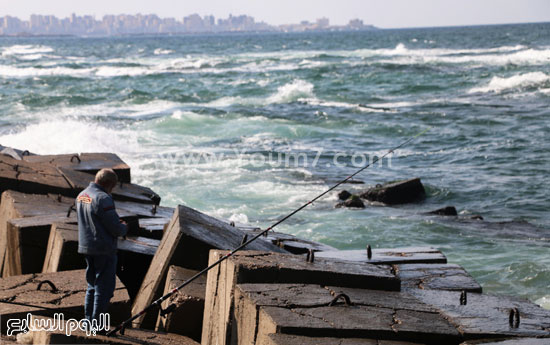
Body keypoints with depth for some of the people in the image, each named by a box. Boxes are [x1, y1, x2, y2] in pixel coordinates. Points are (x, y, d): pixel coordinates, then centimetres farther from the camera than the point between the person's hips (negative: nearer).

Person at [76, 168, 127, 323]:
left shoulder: (81, 196, 10)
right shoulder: (103, 198, -19)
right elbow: (115, 228, -21)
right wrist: (124, 227, 4)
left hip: (86, 246, 9)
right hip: (104, 249, -9)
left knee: (92, 285, 19)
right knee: (104, 287, -1)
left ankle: (88, 319, 22)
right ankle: (97, 323, 0)